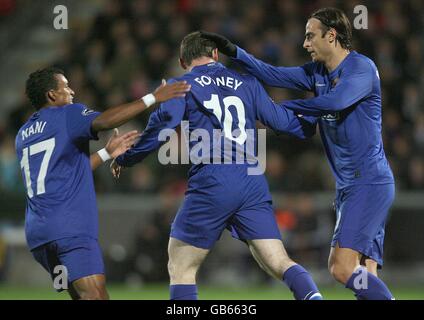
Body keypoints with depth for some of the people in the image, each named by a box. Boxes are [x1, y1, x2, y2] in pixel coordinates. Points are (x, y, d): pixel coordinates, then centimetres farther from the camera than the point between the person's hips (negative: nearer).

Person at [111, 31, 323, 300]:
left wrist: (124, 159, 10)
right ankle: (313, 297, -24)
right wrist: (316, 122, 37)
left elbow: (160, 127, -4)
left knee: (181, 268, 8)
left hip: (211, 185, -3)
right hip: (253, 185, 3)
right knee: (279, 263, 1)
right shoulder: (247, 83, 16)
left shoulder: (183, 86, 6)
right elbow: (281, 120, 19)